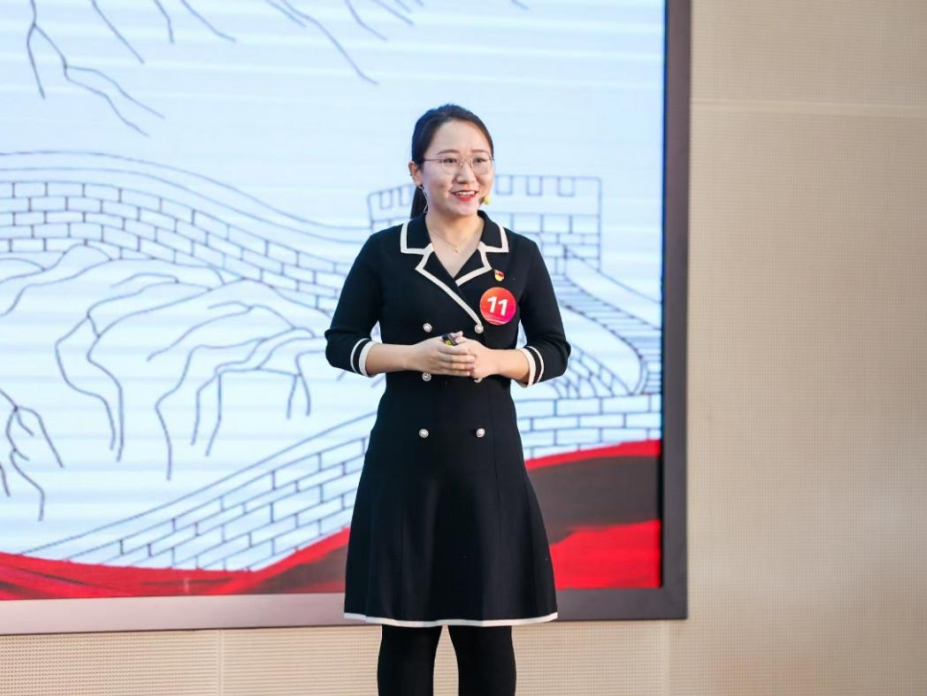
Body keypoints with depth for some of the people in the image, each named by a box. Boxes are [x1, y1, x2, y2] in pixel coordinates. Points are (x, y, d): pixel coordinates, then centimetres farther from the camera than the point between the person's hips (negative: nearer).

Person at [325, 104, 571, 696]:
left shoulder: (520, 256, 3)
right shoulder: (384, 252, 0)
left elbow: (555, 352, 8)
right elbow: (340, 344, 4)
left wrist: (495, 361, -12)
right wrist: (413, 355, -13)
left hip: (488, 456, 1)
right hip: (407, 455, 0)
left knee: (487, 626, 3)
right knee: (406, 624, 3)